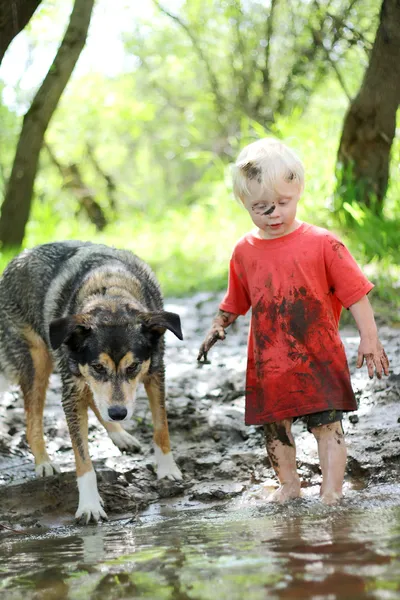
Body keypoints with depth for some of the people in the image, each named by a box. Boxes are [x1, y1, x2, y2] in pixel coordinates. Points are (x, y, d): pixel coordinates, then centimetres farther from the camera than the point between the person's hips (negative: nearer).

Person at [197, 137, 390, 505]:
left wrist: (369, 338, -9)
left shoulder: (322, 244, -9)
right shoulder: (244, 252, 3)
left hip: (318, 359, -4)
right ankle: (288, 484, 31)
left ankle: (331, 491, 5)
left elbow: (355, 293, -6)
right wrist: (218, 327, 4)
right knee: (275, 429, 13)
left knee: (327, 424, -3)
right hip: (268, 362, 4)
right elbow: (236, 301, 18)